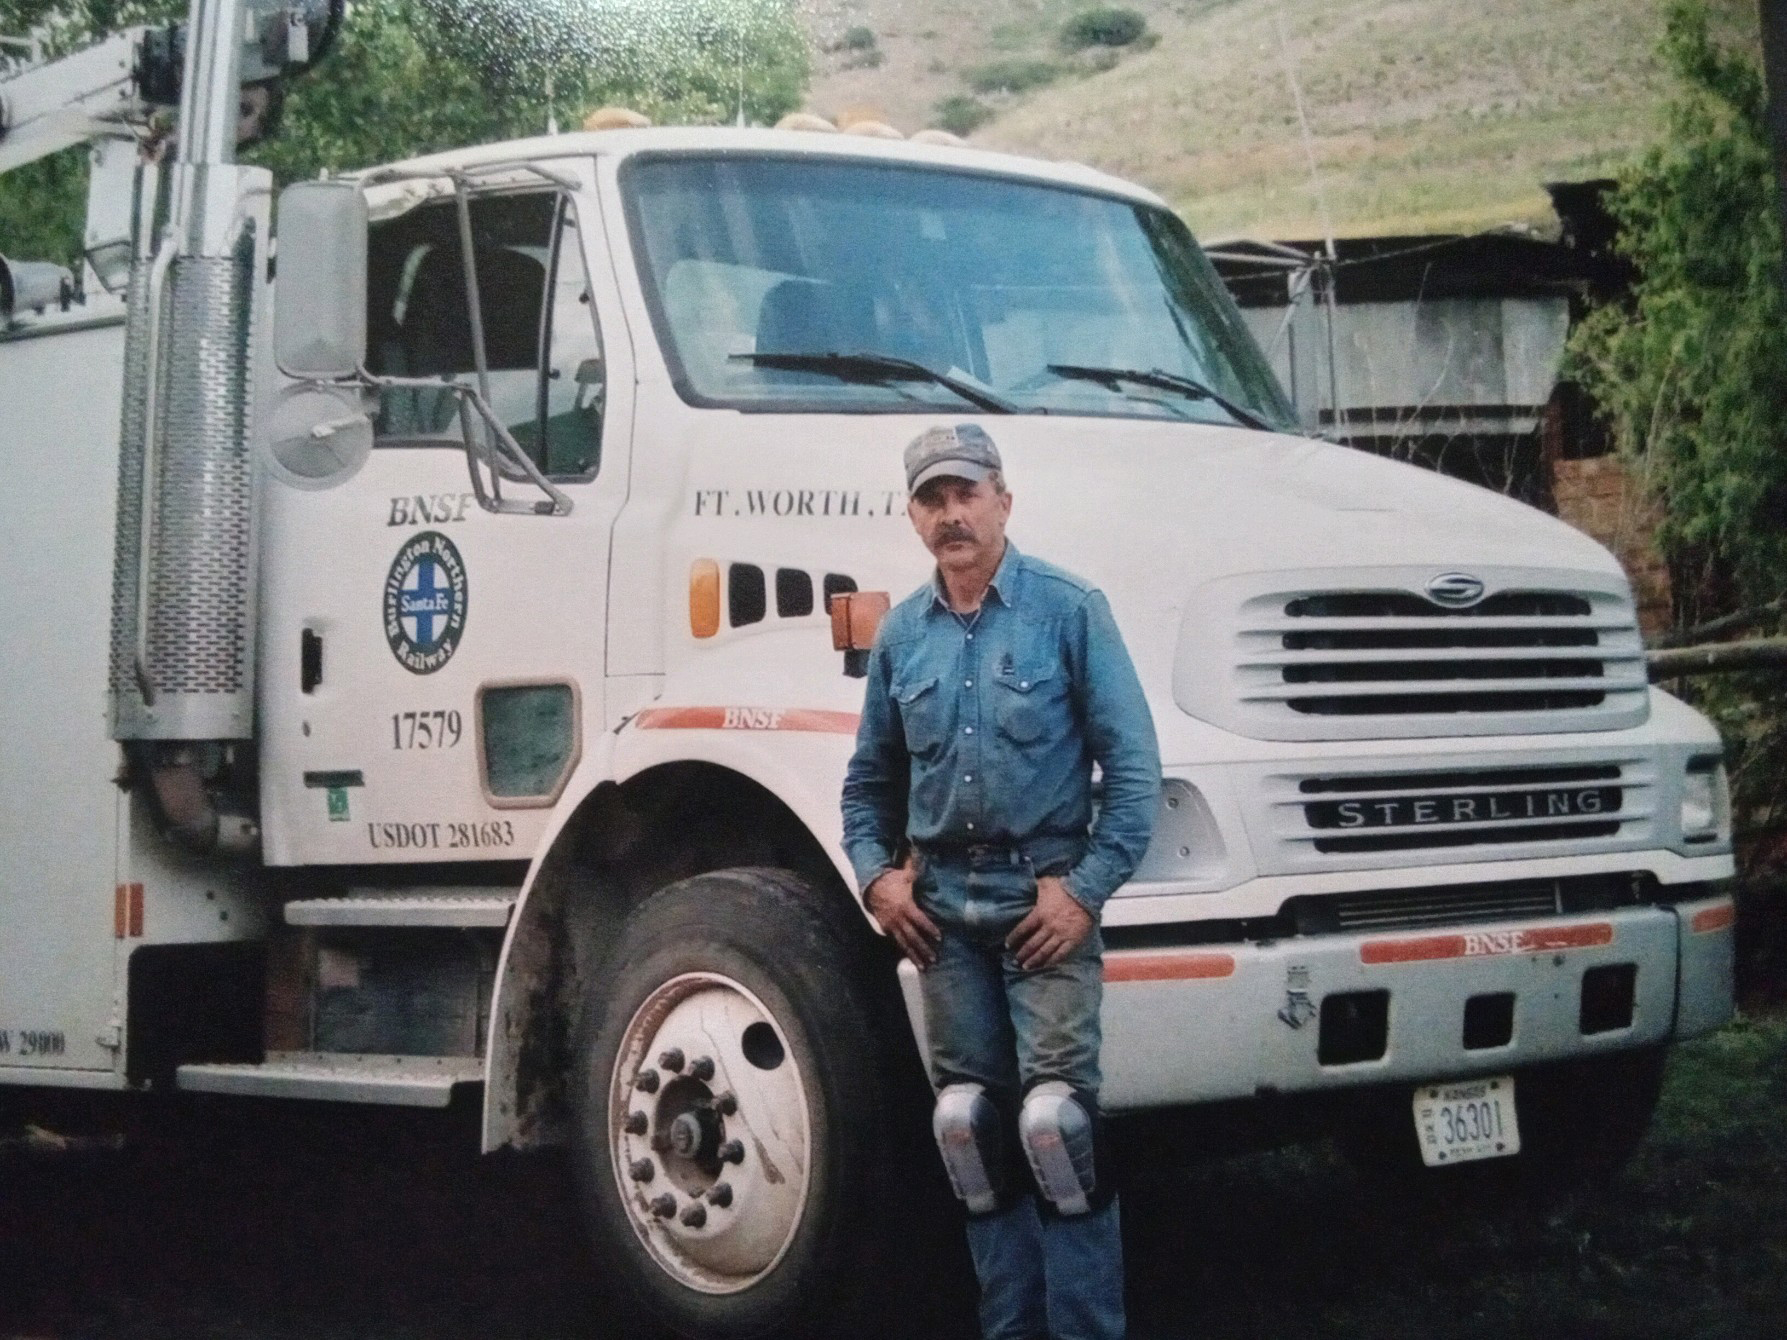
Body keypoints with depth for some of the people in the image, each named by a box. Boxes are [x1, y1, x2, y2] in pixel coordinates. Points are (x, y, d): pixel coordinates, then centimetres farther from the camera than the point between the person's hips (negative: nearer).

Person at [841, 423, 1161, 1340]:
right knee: (972, 1122, 8)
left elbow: (1132, 764, -7)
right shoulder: (901, 635, 9)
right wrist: (876, 874, 3)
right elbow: (871, 776, 19)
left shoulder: (1068, 611, -5)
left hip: (1044, 894, -5)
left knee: (1054, 1114, -12)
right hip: (943, 902, 5)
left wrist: (1087, 888, -12)